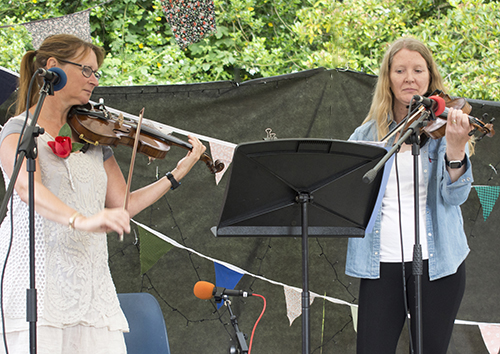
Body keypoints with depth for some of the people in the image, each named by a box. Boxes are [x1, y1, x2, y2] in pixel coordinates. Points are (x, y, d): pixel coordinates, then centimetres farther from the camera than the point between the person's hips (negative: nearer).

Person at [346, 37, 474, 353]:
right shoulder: (367, 135, 9)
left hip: (436, 263, -1)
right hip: (381, 265, 1)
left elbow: (455, 196, -10)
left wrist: (455, 149, -27)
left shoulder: (444, 128, 2)